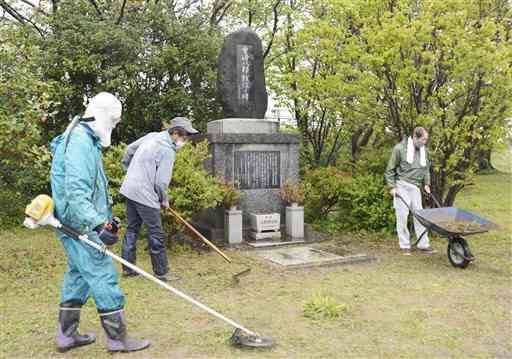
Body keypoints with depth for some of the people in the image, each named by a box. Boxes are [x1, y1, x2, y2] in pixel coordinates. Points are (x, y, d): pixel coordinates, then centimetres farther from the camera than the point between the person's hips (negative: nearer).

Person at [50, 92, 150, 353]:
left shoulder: (87, 141, 16)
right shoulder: (80, 142, -18)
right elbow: (75, 192, -27)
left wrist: (106, 218, 25)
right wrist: (98, 225, -33)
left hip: (81, 225, 11)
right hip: (80, 226, -11)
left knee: (77, 278, 17)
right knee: (104, 278, -5)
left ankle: (67, 336, 27)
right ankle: (118, 339, 5)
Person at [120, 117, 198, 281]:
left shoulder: (152, 136, 8)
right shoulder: (168, 151, -16)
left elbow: (130, 149, 19)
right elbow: (161, 182, -16)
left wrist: (128, 168, 33)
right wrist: (164, 200, 1)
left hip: (129, 189, 9)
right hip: (145, 195, -9)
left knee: (132, 229, 17)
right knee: (156, 235, 1)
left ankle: (127, 268, 25)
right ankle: (161, 273, 9)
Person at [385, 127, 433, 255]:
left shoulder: (423, 150, 9)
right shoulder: (400, 148, -9)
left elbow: (426, 168, 20)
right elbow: (390, 169, -5)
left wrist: (426, 184, 10)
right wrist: (392, 187, -9)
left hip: (415, 187, 5)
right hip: (401, 186, -5)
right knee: (402, 215, -1)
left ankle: (423, 244, 11)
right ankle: (404, 245, 8)